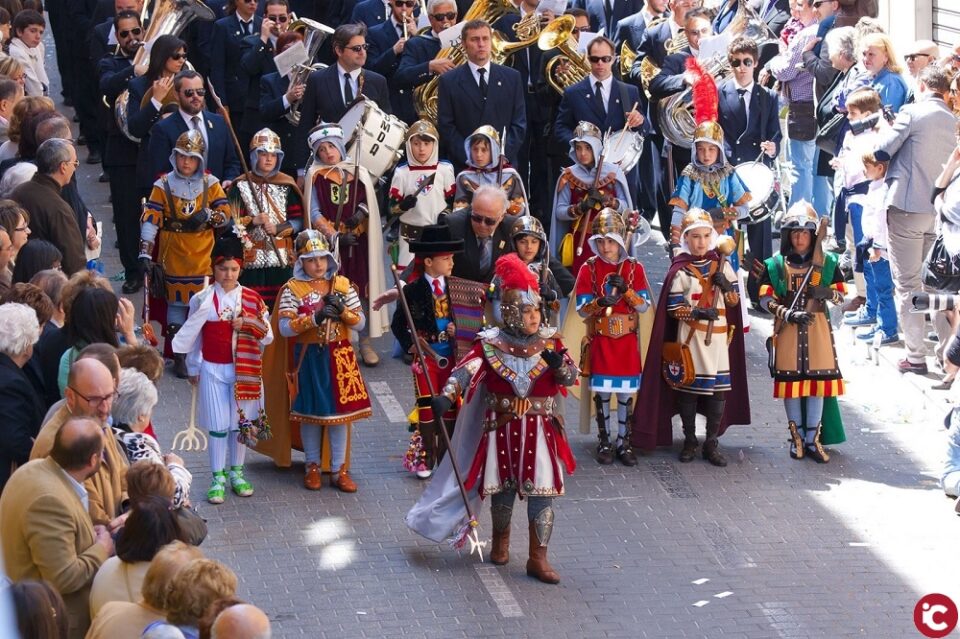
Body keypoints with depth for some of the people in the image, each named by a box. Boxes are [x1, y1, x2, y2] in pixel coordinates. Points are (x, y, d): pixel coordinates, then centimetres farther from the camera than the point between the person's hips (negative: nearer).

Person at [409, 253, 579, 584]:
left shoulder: (550, 342, 0)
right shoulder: (491, 344, -6)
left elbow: (572, 377, -6)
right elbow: (466, 370, -19)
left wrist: (559, 364, -29)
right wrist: (446, 395, -37)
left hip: (540, 429, 1)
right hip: (501, 428, 0)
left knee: (541, 491, -3)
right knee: (502, 488, 13)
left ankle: (538, 558, 3)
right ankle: (500, 541, 37)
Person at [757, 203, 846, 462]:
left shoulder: (827, 262, 4)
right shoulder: (775, 265, 1)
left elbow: (840, 295, 6)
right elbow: (766, 298, -4)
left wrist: (828, 293, -17)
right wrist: (788, 314, -19)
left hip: (817, 327, 1)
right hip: (787, 329, 0)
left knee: (817, 380, 0)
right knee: (791, 380, 3)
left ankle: (813, 438, 7)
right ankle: (797, 436, 16)